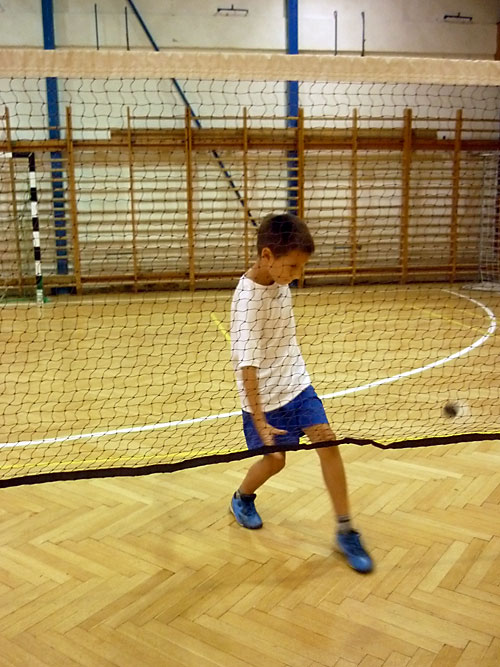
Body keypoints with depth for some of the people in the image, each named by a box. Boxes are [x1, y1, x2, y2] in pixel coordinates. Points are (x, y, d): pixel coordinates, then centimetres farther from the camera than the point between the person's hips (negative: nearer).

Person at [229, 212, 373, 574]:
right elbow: (247, 364, -29)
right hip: (265, 394, -6)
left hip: (296, 382, 6)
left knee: (328, 443, -1)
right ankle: (242, 498, 41)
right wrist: (259, 419, -30)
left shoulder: (279, 280, -4)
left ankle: (345, 531, 12)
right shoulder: (248, 299, -27)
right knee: (275, 459, 7)